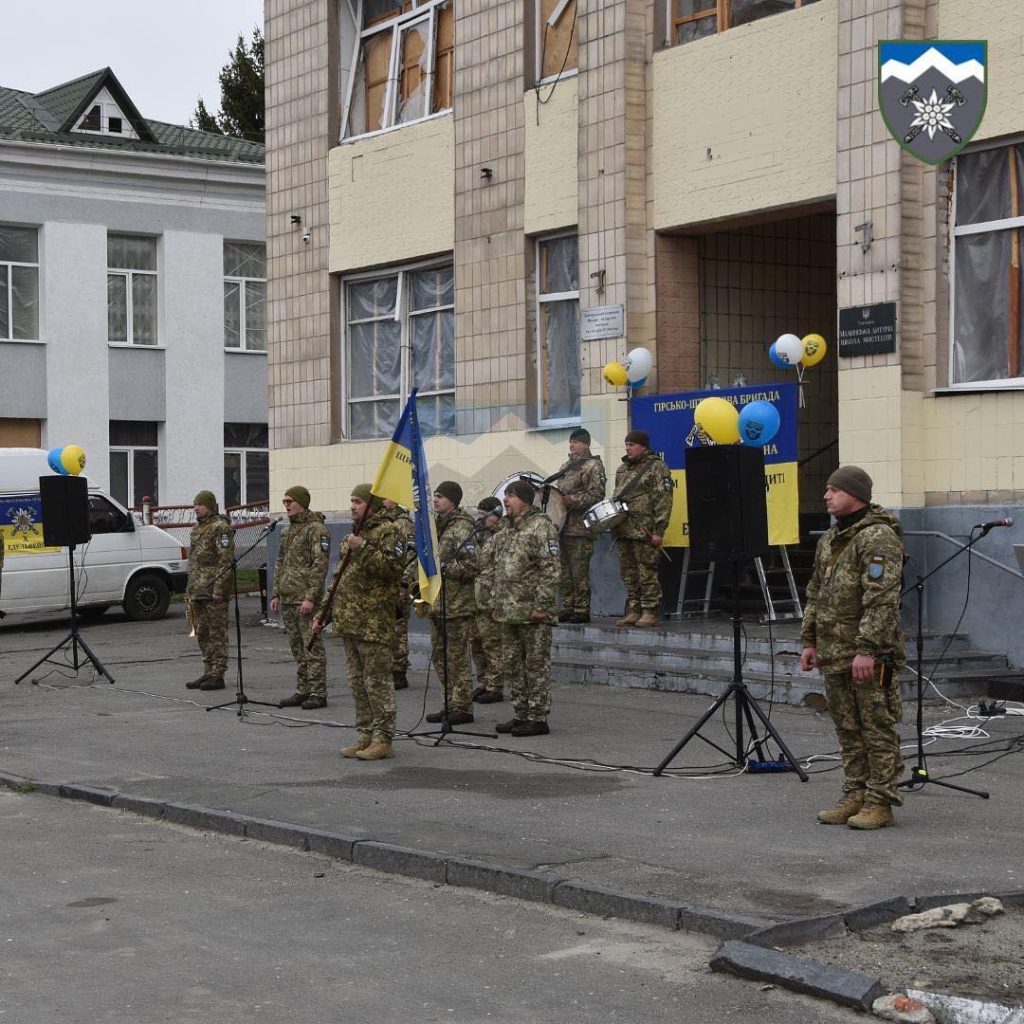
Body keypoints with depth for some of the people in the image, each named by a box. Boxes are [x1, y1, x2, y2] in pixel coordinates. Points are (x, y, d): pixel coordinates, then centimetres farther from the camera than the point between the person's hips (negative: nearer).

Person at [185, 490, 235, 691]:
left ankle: (217, 676, -3)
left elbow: (226, 560, -17)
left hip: (213, 591, -10)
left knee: (217, 633, -5)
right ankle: (208, 673, 20)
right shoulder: (196, 528, 19)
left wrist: (218, 588, -22)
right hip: (198, 591, 10)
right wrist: (190, 589, 21)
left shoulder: (220, 527, -11)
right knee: (202, 634, 13)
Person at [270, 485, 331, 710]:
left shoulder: (316, 529, -10)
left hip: (306, 599, -9)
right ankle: (302, 691, 17)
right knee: (297, 647, 11)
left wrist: (311, 597, -22)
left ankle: (318, 693, -3)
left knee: (312, 646, -6)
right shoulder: (288, 530, 18)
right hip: (288, 598, 9)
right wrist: (276, 594, 17)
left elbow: (320, 565, -17)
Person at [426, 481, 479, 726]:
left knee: (457, 657, -4)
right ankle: (451, 703, 21)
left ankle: (462, 707, 1)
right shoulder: (437, 525, 17)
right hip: (436, 602, 9)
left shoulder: (462, 528, -12)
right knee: (440, 657, 13)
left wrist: (441, 568, -17)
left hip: (457, 604, -9)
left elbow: (470, 565, -20)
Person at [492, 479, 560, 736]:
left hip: (532, 612, -9)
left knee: (537, 665, -3)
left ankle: (538, 718, 1)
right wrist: (496, 602, 18)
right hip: (509, 613, 9)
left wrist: (542, 605, -19)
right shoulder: (508, 531, 18)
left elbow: (551, 569, -16)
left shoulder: (540, 526, -10)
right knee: (512, 665, 12)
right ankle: (520, 715, 21)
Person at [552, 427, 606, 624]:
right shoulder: (568, 465, 21)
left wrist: (572, 500, -21)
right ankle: (568, 607, 16)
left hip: (580, 527, -9)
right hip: (564, 525, 9)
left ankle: (582, 610, -4)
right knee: (565, 569, 10)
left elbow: (596, 495, -14)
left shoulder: (593, 466, -6)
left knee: (579, 570, -8)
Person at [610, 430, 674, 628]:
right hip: (623, 530, 8)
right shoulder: (623, 469, 20)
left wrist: (659, 530, -16)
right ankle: (633, 611, 16)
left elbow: (663, 500, -10)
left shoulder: (656, 467, -4)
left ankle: (649, 612, -4)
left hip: (645, 531, -8)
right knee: (629, 574, 10)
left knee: (647, 573, -7)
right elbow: (616, 497, 28)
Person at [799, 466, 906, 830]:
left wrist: (867, 649, -24)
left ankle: (880, 803, 1)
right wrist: (810, 641, 17)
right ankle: (855, 796, 22)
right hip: (834, 655, 9)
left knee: (878, 729, -3)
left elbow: (882, 599, -20)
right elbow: (815, 594, 23)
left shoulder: (878, 537, -13)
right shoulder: (829, 540, 17)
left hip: (870, 655, -9)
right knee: (848, 731, 14)